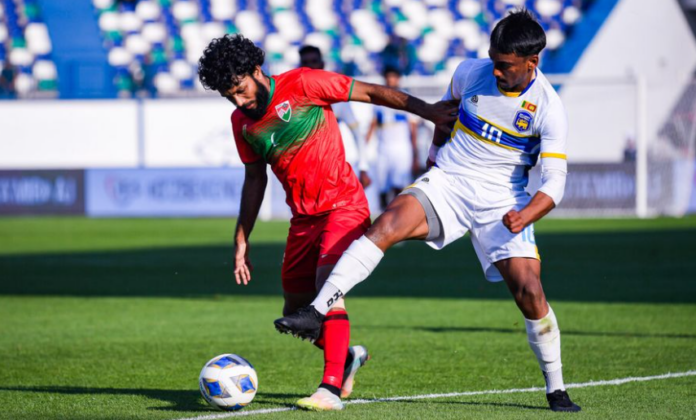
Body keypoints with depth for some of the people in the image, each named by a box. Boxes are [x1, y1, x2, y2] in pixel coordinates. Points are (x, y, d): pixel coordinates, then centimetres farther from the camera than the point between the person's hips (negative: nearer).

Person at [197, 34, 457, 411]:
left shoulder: (302, 84, -13)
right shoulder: (242, 122, 5)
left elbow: (370, 93, -10)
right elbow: (255, 177, 18)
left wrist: (427, 111, -13)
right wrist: (242, 238, 17)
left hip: (343, 206, -7)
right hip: (303, 217, 7)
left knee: (327, 285, -26)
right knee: (296, 313, 9)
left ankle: (332, 388, -27)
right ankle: (345, 358, 38)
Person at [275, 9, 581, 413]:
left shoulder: (548, 109, -14)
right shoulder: (472, 73, -5)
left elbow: (555, 181, -15)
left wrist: (525, 216, -32)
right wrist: (438, 146, 29)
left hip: (502, 201, -1)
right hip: (447, 182, 2)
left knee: (530, 292, -11)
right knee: (388, 224, -27)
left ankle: (556, 390, 9)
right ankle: (316, 313, -30)